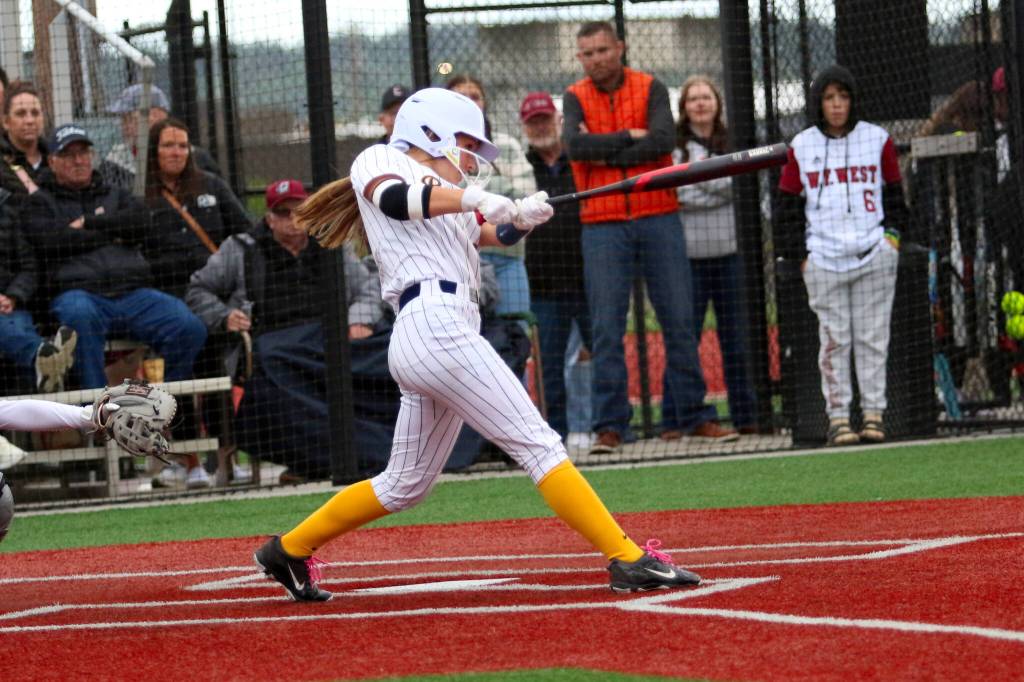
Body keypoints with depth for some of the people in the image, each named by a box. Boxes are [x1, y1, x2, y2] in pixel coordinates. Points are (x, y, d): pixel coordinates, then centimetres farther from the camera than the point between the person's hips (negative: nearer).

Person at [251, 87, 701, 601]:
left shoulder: (451, 201, 32)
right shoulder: (379, 159, 6)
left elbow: (497, 232, 22)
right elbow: (394, 198, -15)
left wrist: (521, 215, 2)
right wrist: (472, 197, -26)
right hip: (435, 323, -10)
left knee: (405, 485, 17)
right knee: (539, 445, -14)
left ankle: (289, 550, 26)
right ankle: (628, 560, -18)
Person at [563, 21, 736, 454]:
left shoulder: (651, 89, 4)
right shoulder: (576, 99, 6)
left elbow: (663, 141, -12)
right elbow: (575, 146, -13)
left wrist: (604, 152, -11)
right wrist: (629, 136, -11)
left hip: (658, 219, 0)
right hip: (602, 226, 0)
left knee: (679, 320, 2)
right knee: (607, 328, -4)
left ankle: (694, 416, 8)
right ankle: (610, 425, -2)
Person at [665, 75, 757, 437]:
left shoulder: (733, 142, 10)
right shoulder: (673, 147, 2)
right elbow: (676, 194, -8)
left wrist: (701, 176, -7)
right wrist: (720, 189, -7)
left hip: (729, 254, 2)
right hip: (688, 254, -2)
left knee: (735, 337, 6)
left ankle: (744, 415, 10)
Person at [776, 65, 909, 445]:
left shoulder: (877, 140, 8)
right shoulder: (801, 147, 6)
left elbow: (894, 193, 14)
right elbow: (789, 204, 9)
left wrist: (893, 233, 1)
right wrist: (800, 253, 2)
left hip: (874, 254, 0)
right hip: (823, 257, 0)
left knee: (872, 336, 0)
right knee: (834, 338, -2)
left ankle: (874, 414, 5)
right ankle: (837, 416, 0)